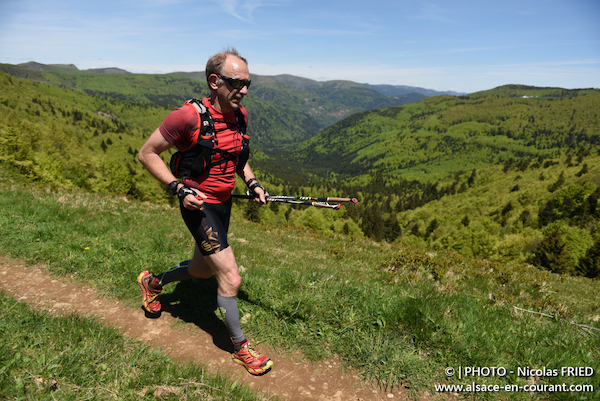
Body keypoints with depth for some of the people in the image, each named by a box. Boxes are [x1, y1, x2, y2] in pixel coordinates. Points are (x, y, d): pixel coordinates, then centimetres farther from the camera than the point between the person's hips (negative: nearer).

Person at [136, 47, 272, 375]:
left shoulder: (240, 115, 2)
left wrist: (252, 182, 2)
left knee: (202, 270, 23)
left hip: (224, 203, 8)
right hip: (199, 204, -8)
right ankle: (240, 348, 14)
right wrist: (179, 189, -21)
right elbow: (147, 154, -13)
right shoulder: (189, 116, -21)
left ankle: (152, 283, 51)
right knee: (230, 278, -8)